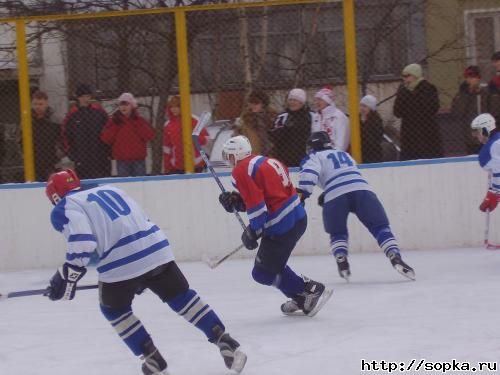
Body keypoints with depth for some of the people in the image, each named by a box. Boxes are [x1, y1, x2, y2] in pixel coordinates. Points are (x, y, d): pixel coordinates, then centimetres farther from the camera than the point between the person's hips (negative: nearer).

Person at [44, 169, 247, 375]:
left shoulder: (64, 209, 7)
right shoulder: (111, 189, 29)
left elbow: (82, 242, -12)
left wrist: (66, 278, -5)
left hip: (121, 262, -5)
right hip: (156, 248, 5)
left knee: (114, 309, 21)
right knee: (181, 296, 21)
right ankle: (224, 341, 15)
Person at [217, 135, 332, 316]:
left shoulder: (241, 170, -10)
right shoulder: (264, 161, 18)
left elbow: (256, 204, -18)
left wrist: (252, 232, -8)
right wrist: (235, 201, 14)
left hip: (281, 227, -10)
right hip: (298, 218, 10)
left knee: (264, 273, 2)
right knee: (272, 263, 25)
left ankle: (311, 290, 0)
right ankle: (300, 300, 25)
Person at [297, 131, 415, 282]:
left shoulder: (314, 157, 19)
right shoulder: (344, 154, 37)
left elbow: (308, 173, -2)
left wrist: (302, 194, -7)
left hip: (335, 196, -3)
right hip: (362, 190, 3)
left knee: (337, 233, 18)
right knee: (380, 227, 2)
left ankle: (342, 263, -3)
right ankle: (395, 257, -18)